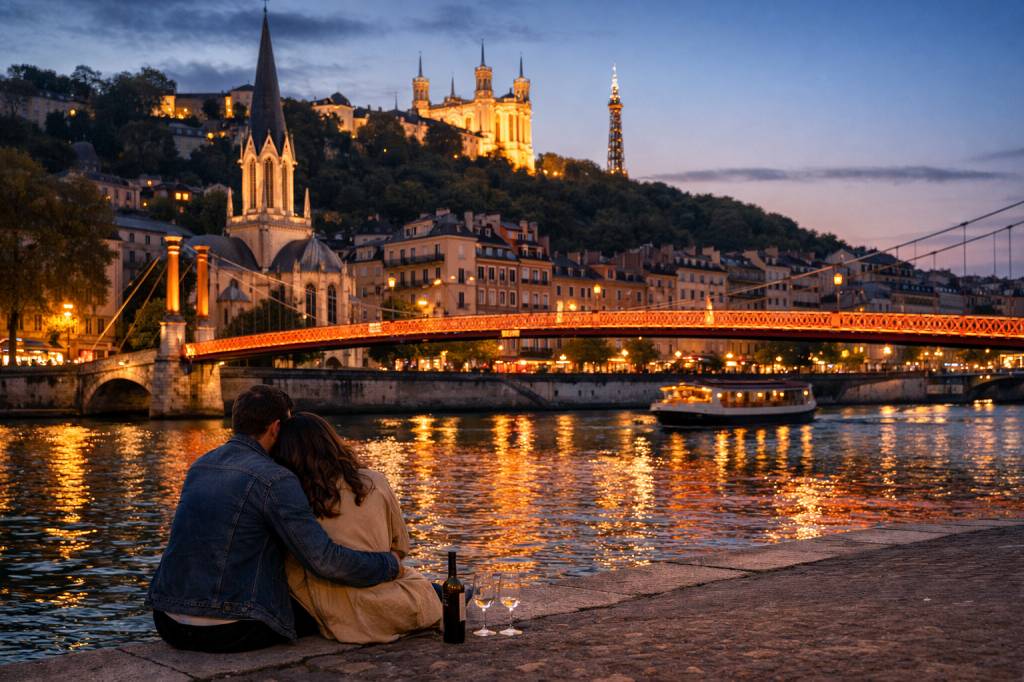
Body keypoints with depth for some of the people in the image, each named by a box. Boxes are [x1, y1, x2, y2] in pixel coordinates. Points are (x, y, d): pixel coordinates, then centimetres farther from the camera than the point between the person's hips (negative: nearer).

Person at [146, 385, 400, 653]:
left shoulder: (199, 467, 11)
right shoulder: (275, 479, -12)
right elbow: (323, 560, -16)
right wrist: (389, 564, -1)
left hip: (170, 622, 7)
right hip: (229, 631, -7)